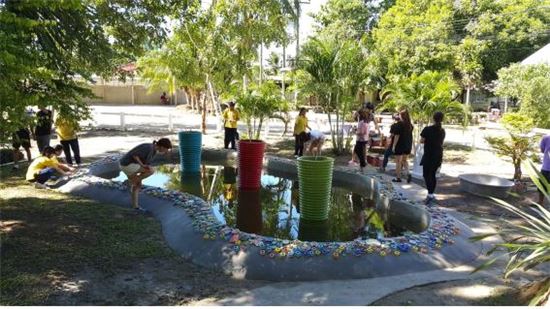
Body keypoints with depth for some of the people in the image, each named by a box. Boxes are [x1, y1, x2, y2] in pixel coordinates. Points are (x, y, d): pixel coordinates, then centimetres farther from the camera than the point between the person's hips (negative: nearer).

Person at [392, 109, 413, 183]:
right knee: (405, 160, 19)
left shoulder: (399, 124, -14)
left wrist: (394, 146, -11)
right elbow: (410, 135, 8)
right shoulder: (410, 125, 3)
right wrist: (410, 145, 17)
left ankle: (398, 177, 9)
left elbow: (397, 136, -15)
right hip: (408, 145, 6)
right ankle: (408, 173, -1)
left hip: (400, 145, -6)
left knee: (398, 161, 4)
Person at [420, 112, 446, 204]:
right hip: (438, 155, 5)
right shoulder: (442, 131, 3)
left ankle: (430, 194, -14)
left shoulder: (427, 129, -15)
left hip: (428, 155, -5)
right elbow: (441, 142, 11)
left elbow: (421, 141, -12)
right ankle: (431, 194, 17)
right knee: (432, 174, 14)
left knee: (426, 174, 0)